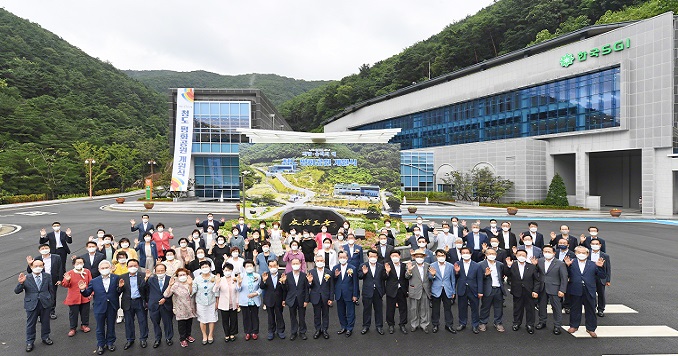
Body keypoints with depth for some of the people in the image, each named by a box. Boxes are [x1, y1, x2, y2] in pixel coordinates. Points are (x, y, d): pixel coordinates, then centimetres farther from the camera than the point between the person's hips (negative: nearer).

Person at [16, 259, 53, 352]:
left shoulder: (47, 276, 0)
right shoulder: (26, 278, -8)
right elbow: (17, 291, -10)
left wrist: (50, 300, 8)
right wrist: (21, 283, -27)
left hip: (45, 303, 2)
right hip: (31, 305, -2)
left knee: (45, 322, 16)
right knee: (30, 324, 9)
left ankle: (45, 337, 35)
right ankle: (30, 342, 24)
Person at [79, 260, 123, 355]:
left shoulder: (116, 278, -6)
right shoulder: (94, 281, -2)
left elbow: (119, 293, -4)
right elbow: (87, 294, 1)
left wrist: (120, 287, -24)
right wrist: (83, 290, -18)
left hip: (112, 307, 0)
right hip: (99, 307, 1)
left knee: (111, 326, 16)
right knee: (100, 327, 14)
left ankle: (110, 342, 35)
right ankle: (100, 345, 30)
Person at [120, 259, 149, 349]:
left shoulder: (143, 275, -4)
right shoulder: (122, 277, 2)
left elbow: (146, 288, -13)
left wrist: (146, 279, -27)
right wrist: (120, 287, -21)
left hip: (140, 302, -2)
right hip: (128, 303, 2)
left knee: (143, 321, 9)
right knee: (128, 322, 14)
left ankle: (143, 339, 25)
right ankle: (130, 340, 30)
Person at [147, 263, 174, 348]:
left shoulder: (170, 279, -6)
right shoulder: (151, 280, 0)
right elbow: (147, 292, 3)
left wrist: (165, 299, -12)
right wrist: (148, 302, -2)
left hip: (166, 305, -1)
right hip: (154, 305, 1)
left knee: (168, 323, 10)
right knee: (155, 323, 13)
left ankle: (168, 338, 29)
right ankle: (157, 339, 31)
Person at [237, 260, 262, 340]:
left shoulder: (257, 276, -2)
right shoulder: (241, 276, -4)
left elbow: (261, 287, 1)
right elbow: (239, 289, -4)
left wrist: (256, 293, -15)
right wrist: (239, 283, -23)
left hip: (255, 301, 0)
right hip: (244, 301, 0)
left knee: (255, 317, 11)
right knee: (246, 317, 10)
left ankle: (254, 332, 26)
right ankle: (247, 332, 25)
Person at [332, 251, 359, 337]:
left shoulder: (352, 268, -8)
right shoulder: (335, 268, 3)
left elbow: (355, 283, -6)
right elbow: (332, 281, 2)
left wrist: (355, 295, -7)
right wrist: (335, 276, -18)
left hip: (349, 294, -3)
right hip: (339, 295, 4)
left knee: (350, 313, 6)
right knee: (341, 312, 15)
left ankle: (349, 329, 21)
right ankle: (343, 327, 31)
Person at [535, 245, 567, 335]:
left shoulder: (560, 264, -7)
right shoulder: (540, 261, 4)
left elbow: (564, 278, -6)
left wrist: (562, 290, -11)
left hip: (554, 289, -4)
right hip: (542, 289, 4)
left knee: (556, 308, 3)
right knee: (542, 306, 14)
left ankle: (557, 326, 14)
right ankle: (542, 322, 30)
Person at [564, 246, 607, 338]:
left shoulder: (593, 264, 7)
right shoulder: (571, 264, 3)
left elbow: (602, 276, 2)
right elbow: (566, 275, -5)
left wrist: (600, 267, -14)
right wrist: (567, 266, -18)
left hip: (589, 292, 1)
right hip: (575, 291, -1)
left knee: (591, 310, 9)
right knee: (575, 309, 11)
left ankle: (591, 328, 23)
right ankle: (574, 326, 26)